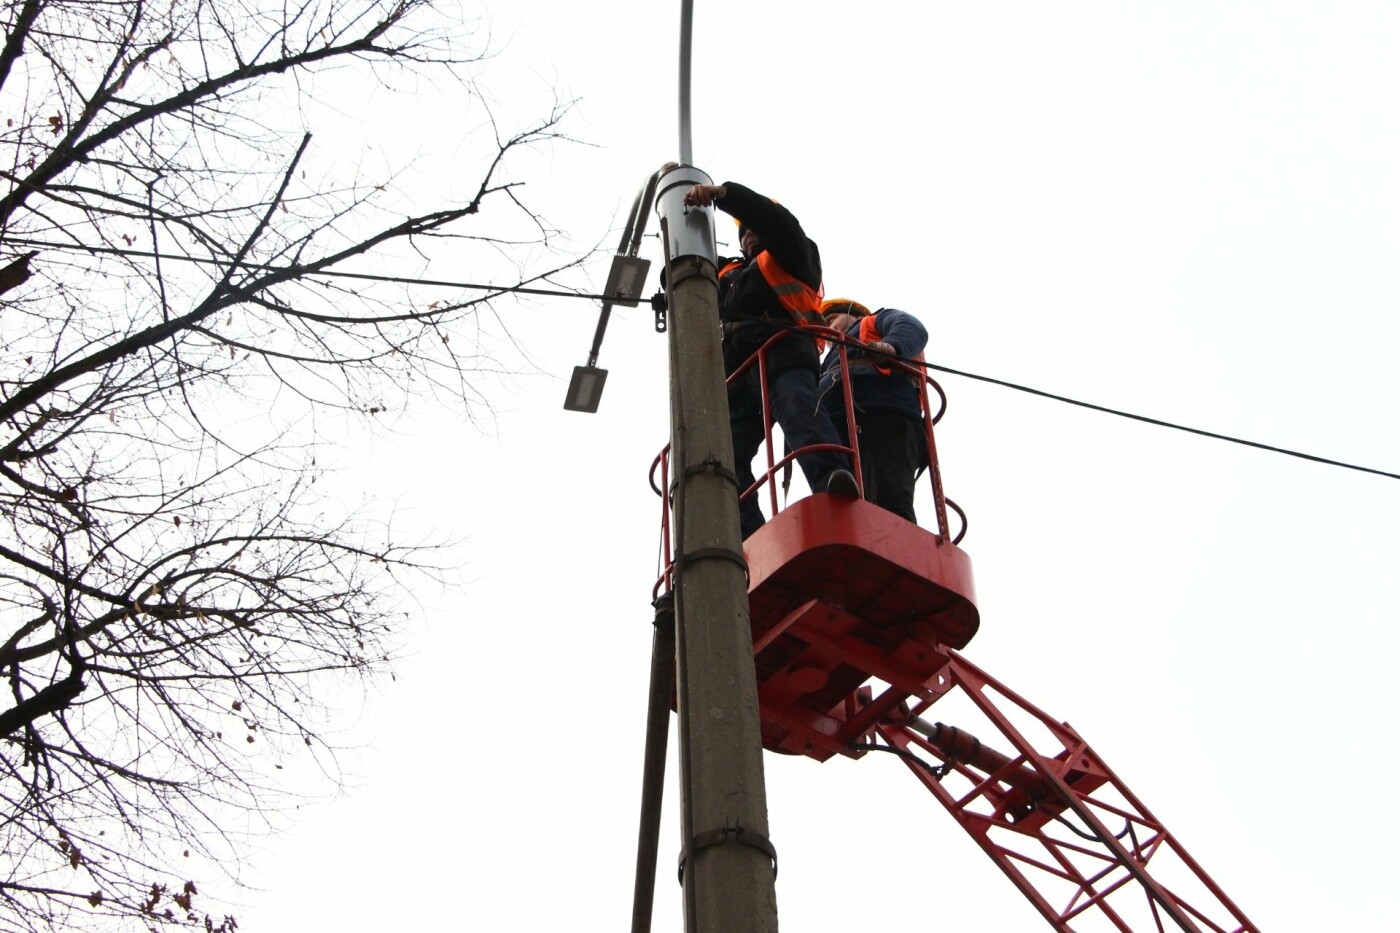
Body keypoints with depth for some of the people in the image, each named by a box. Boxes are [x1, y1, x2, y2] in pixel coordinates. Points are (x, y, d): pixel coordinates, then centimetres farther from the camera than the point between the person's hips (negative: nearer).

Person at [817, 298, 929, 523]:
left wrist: (891, 346, -17)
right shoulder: (837, 362, 46)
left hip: (884, 418, -6)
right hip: (840, 436, 6)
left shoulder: (875, 321, 27)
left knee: (890, 505, -28)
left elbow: (912, 328, 3)